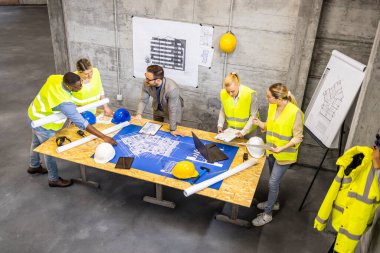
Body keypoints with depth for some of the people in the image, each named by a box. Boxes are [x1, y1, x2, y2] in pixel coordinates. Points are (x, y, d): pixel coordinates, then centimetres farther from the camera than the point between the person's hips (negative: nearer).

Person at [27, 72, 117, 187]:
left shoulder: (55, 78, -19)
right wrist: (104, 137, -43)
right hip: (43, 124, -9)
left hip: (34, 113, 9)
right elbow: (81, 123, -42)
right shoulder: (64, 102, -41)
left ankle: (34, 166, 57)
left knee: (37, 142, 30)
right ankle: (54, 179, 34)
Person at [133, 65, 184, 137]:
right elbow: (143, 100, -16)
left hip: (172, 109, -4)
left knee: (173, 135, 9)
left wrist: (173, 130, -26)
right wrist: (139, 114, -35)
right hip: (157, 108, 4)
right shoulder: (146, 84, -30)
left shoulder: (172, 88, -43)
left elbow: (172, 110, -34)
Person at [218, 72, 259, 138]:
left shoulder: (250, 94, -23)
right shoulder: (223, 93, -12)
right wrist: (220, 125, -7)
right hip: (231, 130, 3)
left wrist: (244, 131, -23)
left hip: (248, 130, -3)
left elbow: (254, 116, -17)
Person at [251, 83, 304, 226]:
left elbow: (298, 137, -20)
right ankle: (273, 203, 45)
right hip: (271, 150, 7)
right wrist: (259, 123, -13)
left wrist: (282, 148, -31)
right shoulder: (272, 107, -4)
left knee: (273, 182, 0)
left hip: (284, 155, -6)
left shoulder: (295, 112, -25)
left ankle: (267, 214, 16)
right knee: (274, 180, 23)